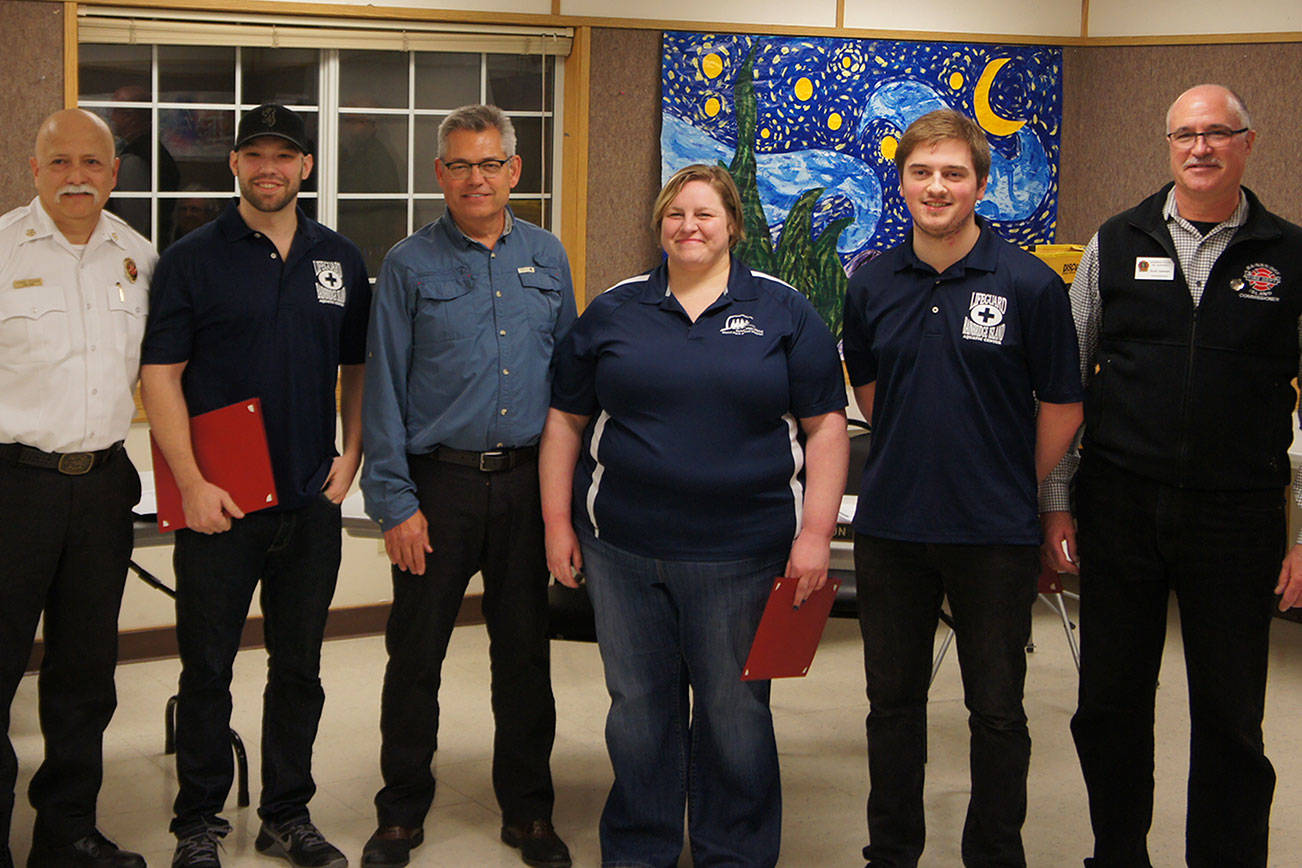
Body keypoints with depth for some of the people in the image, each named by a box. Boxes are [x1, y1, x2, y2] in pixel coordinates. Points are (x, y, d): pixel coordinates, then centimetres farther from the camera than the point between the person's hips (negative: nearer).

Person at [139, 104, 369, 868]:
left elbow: (358, 367, 16)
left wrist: (351, 455, 3)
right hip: (219, 501, -3)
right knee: (207, 668, 4)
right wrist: (193, 483, -13)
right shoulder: (193, 259, -3)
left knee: (299, 668, 11)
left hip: (312, 499, 4)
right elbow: (161, 375, -6)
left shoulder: (341, 260, 9)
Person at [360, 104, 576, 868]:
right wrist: (394, 500, -8)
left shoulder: (547, 257, 8)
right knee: (415, 654, 3)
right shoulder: (410, 265, -1)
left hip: (528, 481, 2)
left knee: (525, 652, 10)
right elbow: (385, 389, -2)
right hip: (439, 482, -2)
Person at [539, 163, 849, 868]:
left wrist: (815, 532, -7)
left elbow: (824, 425, 1)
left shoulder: (784, 312, 3)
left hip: (742, 554, -2)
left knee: (735, 711, 6)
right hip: (623, 548, 2)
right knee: (637, 706, 10)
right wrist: (558, 521, 6)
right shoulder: (613, 311, 8)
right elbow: (566, 419, 11)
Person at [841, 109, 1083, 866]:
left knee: (996, 706, 8)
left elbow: (1063, 405, -2)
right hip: (891, 523, 4)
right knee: (893, 698, 14)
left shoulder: (1030, 285, -9)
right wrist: (913, 460, 12)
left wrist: (1012, 488, 3)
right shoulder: (874, 285, 2)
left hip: (994, 533, -3)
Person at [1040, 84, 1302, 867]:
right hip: (1120, 505, 2)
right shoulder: (1117, 245, 6)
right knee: (1110, 702, 11)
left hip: (1238, 516, -1)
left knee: (1231, 715, 7)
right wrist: (1056, 502, 4)